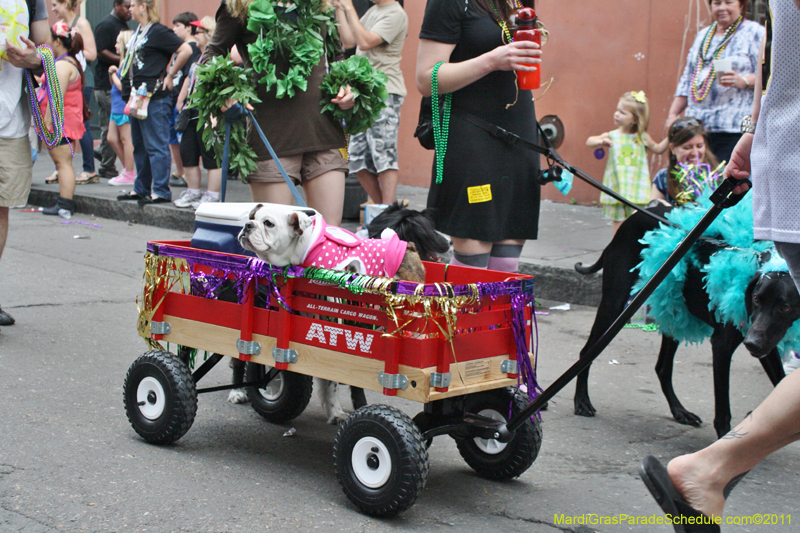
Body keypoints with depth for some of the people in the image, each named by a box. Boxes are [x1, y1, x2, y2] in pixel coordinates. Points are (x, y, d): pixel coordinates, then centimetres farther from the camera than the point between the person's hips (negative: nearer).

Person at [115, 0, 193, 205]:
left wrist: (170, 74, -13)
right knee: (140, 146, 15)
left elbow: (186, 50, -20)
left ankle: (161, 191, -4)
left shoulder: (158, 32, -12)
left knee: (156, 146, -7)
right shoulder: (138, 32, 16)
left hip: (154, 98, -10)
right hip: (137, 97, 10)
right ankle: (141, 189, 23)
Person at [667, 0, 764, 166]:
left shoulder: (755, 33, 3)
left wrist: (743, 81, -24)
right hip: (697, 126, 6)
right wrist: (672, 114, 18)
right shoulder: (703, 35, 23)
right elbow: (687, 79, 26)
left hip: (734, 127, -6)